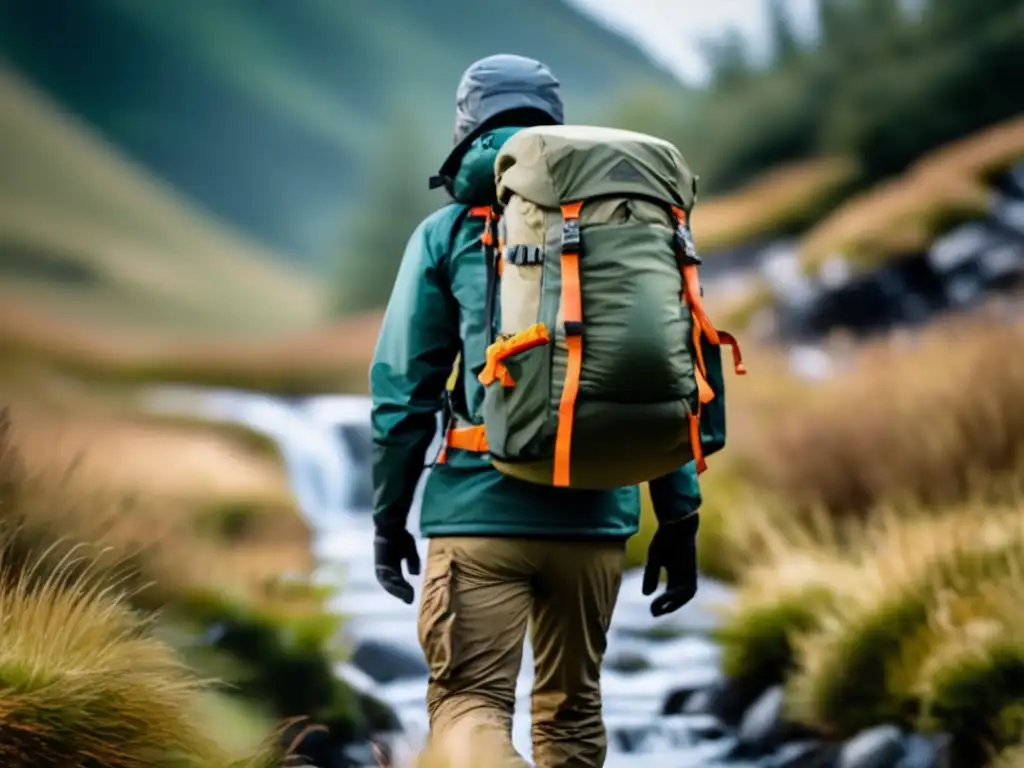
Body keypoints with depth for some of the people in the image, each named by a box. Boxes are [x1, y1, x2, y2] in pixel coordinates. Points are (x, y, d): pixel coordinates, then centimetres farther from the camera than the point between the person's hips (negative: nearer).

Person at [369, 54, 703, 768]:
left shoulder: (448, 231, 4)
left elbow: (405, 386, 0)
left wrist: (389, 516, 9)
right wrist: (680, 520, 11)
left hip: (482, 513, -3)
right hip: (596, 519, 3)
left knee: (469, 701, -6)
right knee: (573, 707, 16)